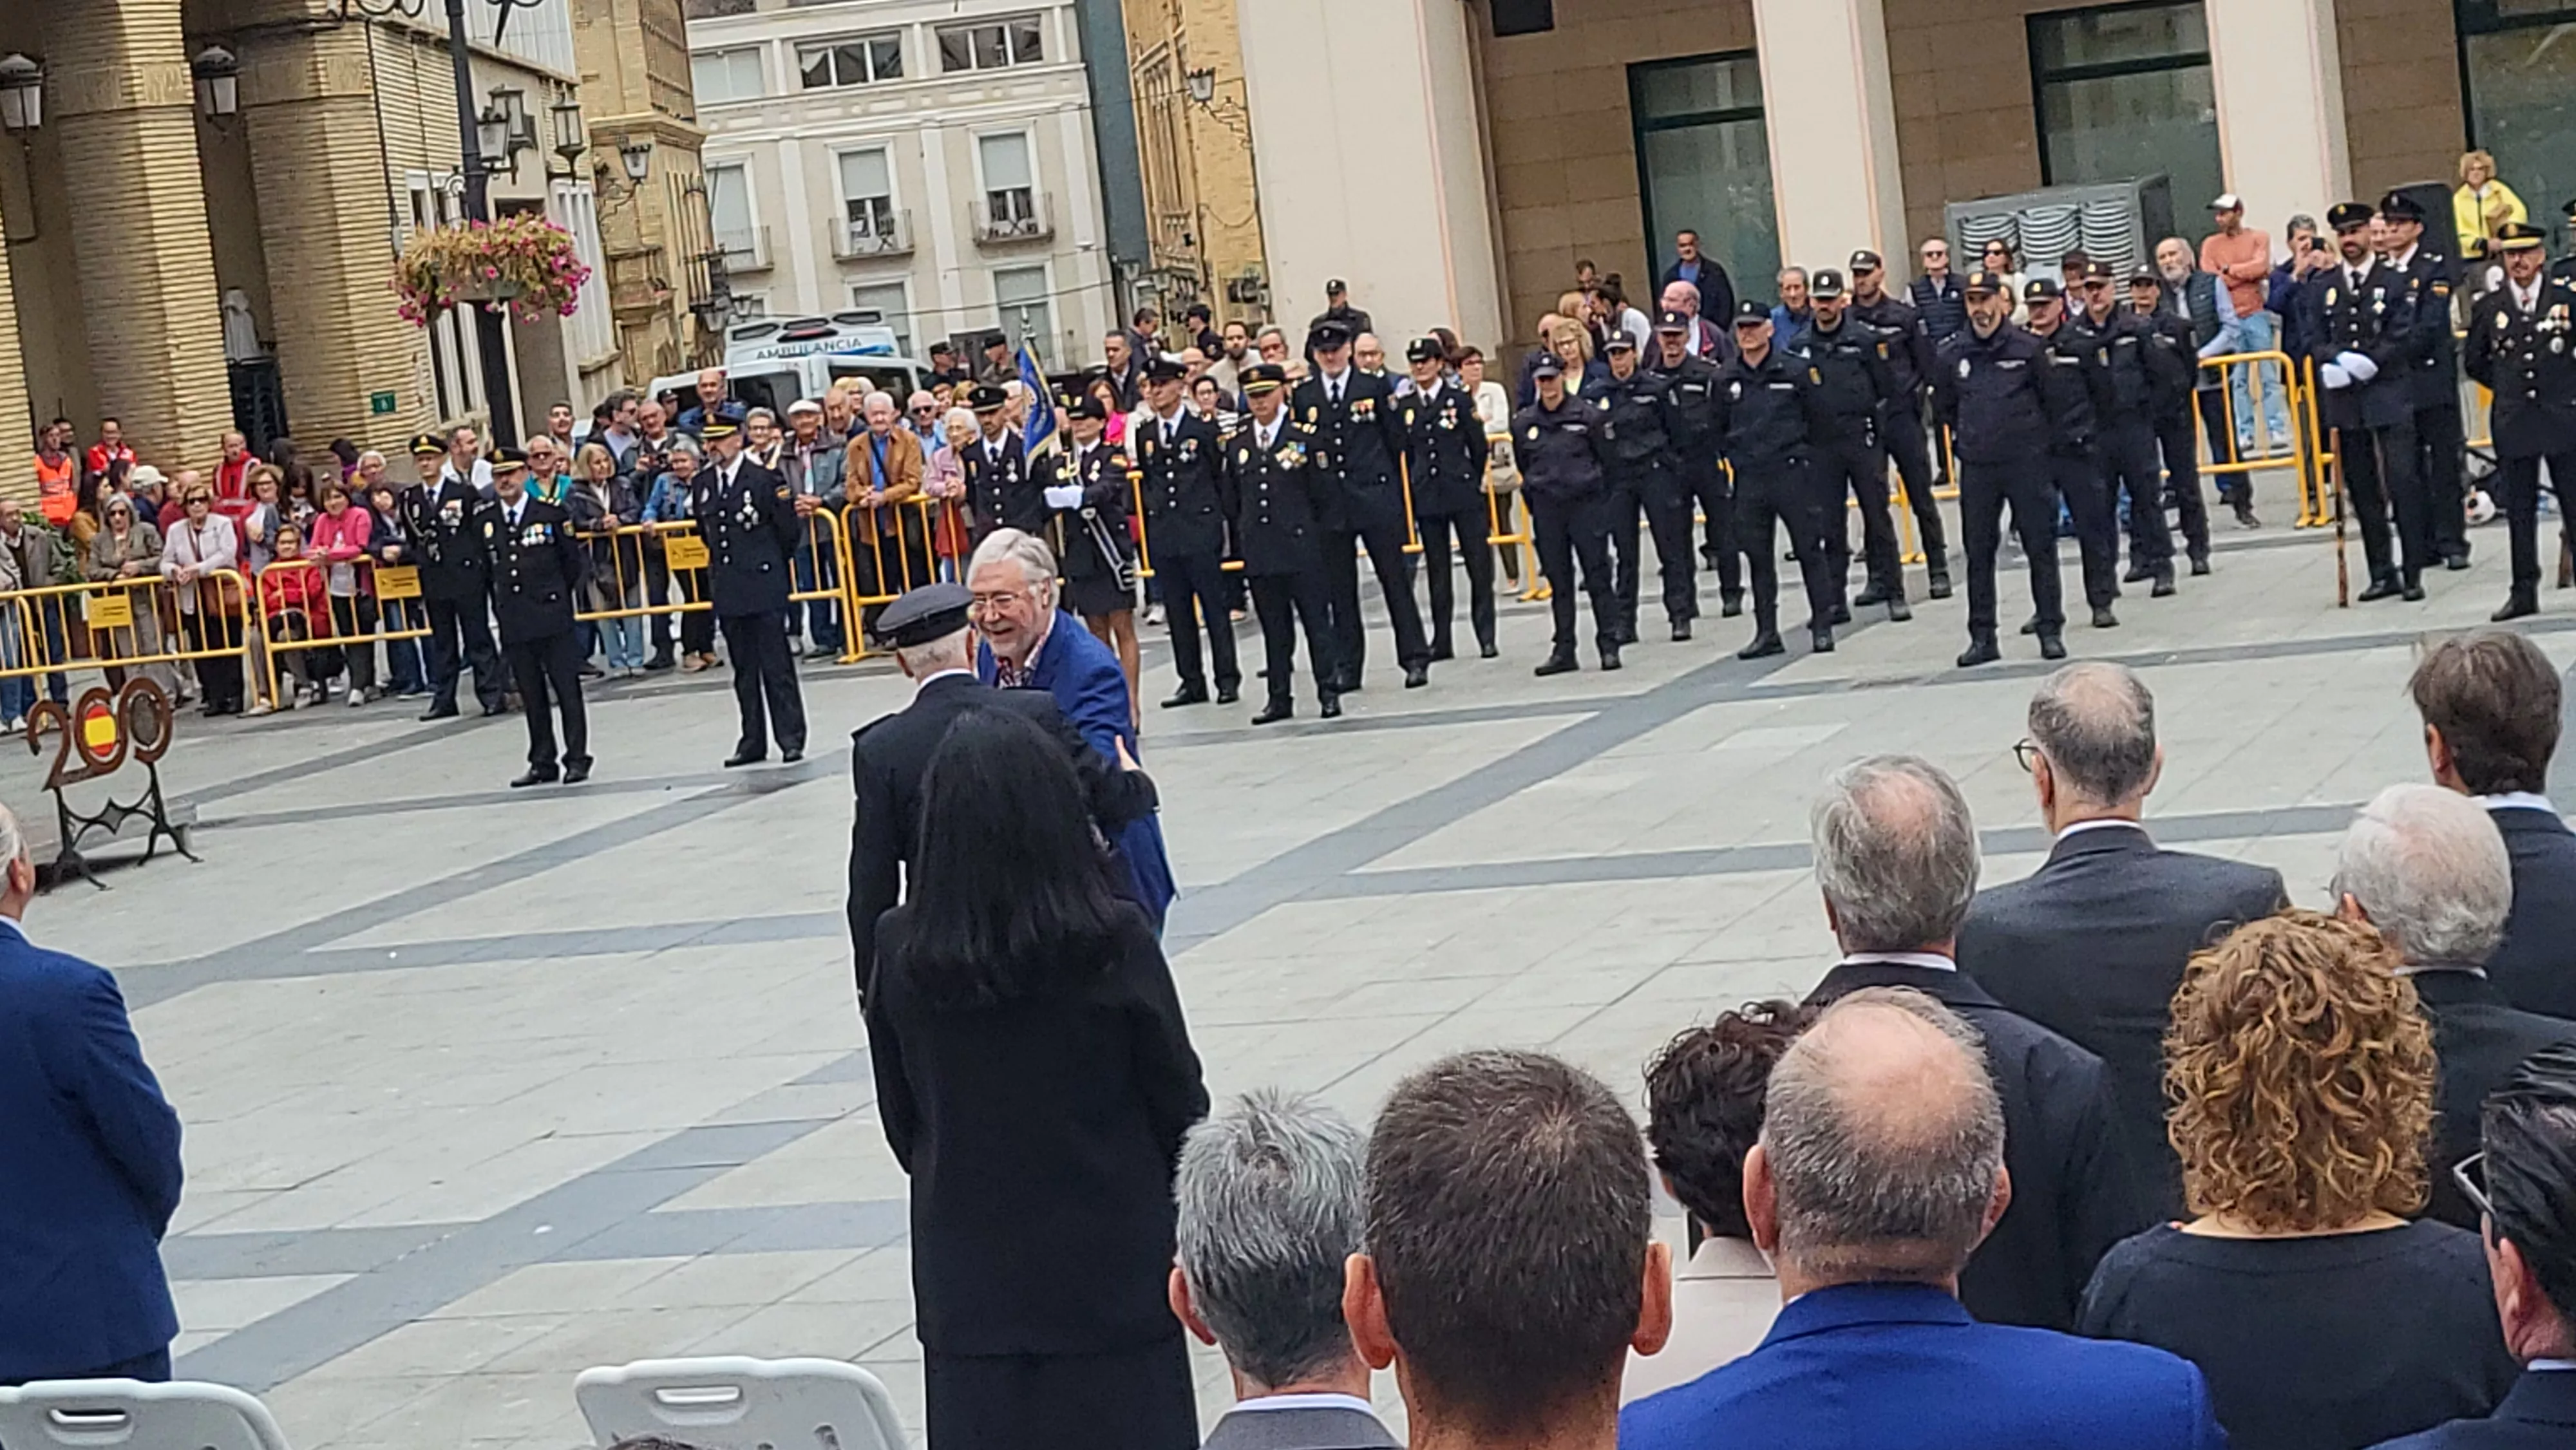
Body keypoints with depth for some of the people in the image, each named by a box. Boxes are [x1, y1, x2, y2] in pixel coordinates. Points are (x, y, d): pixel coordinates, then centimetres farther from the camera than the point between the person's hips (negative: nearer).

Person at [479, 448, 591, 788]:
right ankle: (543, 763, 14)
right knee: (532, 696, 8)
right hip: (514, 622, 3)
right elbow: (486, 568, 13)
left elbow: (573, 561, 4)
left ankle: (577, 759, 4)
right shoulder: (483, 520, 6)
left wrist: (557, 596, 7)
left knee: (567, 690, -1)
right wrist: (499, 605, 10)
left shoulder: (551, 513, -2)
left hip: (552, 618, -3)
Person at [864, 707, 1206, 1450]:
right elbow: (1179, 1103, -5)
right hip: (1113, 1271, -2)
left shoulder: (901, 951, -8)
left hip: (969, 1276, 2)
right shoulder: (1114, 943, -15)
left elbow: (901, 1121, 4)